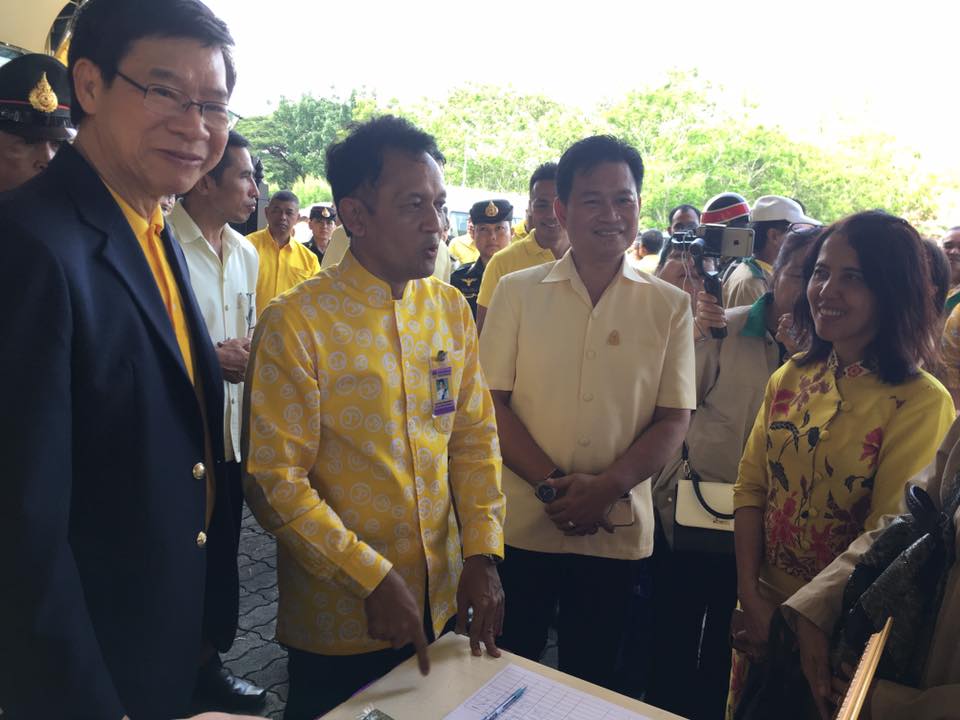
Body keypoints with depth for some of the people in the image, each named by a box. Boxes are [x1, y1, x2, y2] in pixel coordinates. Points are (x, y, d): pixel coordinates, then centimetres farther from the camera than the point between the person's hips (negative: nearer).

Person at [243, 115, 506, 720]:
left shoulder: (451, 310, 0)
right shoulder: (295, 325, -16)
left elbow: (476, 438, 3)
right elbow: (276, 483, -16)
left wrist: (482, 553, -6)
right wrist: (372, 579, -17)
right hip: (339, 619, -4)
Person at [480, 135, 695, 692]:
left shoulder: (669, 306, 1)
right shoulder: (518, 292, -1)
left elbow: (674, 419, -2)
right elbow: (491, 401, -3)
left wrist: (606, 488, -16)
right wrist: (551, 483, -14)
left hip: (618, 531, 1)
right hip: (522, 524, 0)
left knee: (594, 680, 18)